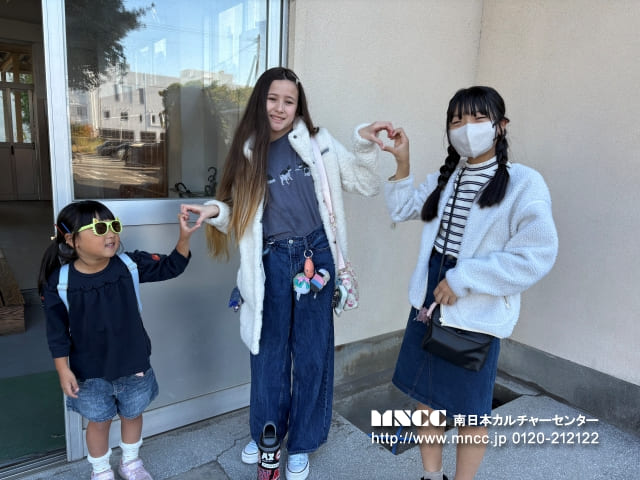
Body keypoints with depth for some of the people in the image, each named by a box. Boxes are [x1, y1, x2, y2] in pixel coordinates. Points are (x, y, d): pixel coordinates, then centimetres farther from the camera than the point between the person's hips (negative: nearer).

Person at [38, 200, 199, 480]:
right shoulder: (60, 281, -16)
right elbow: (57, 331, -8)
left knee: (132, 414, 22)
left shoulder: (130, 266, -13)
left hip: (133, 363, 2)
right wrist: (63, 370, -6)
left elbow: (170, 267, -10)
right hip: (91, 371, -2)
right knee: (98, 421, 19)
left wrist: (184, 238, -26)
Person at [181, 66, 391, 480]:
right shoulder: (247, 151, 7)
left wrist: (366, 145, -14)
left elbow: (367, 186, 0)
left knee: (311, 350, 9)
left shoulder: (317, 142, 0)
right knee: (269, 349, 15)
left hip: (315, 255, -2)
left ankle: (302, 443, 31)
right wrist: (214, 211, -10)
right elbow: (239, 212, 9)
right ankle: (265, 433, 39)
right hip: (272, 261, 2)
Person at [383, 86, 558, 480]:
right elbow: (404, 209, 17)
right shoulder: (447, 177, 7)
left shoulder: (524, 183, -13)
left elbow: (536, 256, -19)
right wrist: (402, 164, 3)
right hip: (429, 300, 7)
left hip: (477, 313, -6)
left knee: (470, 411, 11)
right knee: (426, 394, 18)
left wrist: (463, 278, -21)